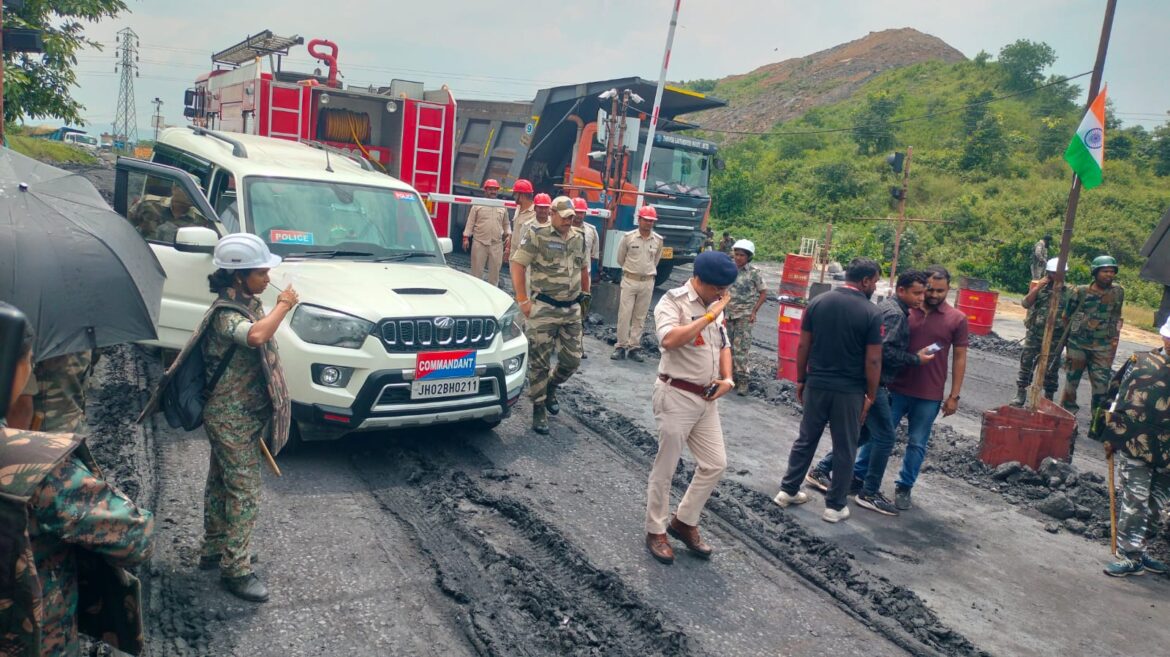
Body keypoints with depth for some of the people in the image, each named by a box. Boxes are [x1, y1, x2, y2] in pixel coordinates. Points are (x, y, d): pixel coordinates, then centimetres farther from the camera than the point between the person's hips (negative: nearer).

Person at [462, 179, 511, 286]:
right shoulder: (477, 205, 4)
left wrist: (508, 235, 4)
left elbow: (506, 224, 18)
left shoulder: (503, 206, 13)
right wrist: (466, 237, -4)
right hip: (479, 243, -2)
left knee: (495, 270, 5)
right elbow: (470, 222, 2)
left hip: (497, 244, 3)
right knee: (477, 270, 1)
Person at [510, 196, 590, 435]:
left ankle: (550, 387, 36)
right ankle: (539, 409, 12)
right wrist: (523, 300, -12)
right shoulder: (537, 235, -8)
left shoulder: (580, 238, 9)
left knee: (572, 360, 8)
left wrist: (584, 295, 22)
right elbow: (517, 265, -9)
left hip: (572, 310, 5)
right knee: (539, 362, 0)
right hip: (544, 309, -5)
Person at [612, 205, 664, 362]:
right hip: (629, 280, -2)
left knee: (640, 317, 6)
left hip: (647, 283, 2)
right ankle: (621, 346, 5)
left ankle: (634, 348, 12)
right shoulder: (628, 237, -5)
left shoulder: (658, 240, 2)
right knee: (624, 315, -3)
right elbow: (620, 259, 7)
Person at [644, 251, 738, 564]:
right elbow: (669, 340, -33)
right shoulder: (673, 301, -15)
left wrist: (727, 379, 2)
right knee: (665, 468, 5)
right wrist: (710, 316, -27)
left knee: (715, 464, 11)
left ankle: (684, 521, 27)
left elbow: (724, 345, 20)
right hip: (676, 397, -8)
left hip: (707, 398, 8)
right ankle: (656, 531, 21)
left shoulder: (714, 306, 10)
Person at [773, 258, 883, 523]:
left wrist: (800, 379, 12)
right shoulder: (871, 313, -12)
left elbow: (803, 346, 2)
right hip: (850, 391, -4)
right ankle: (835, 506, 17)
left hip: (816, 384, 4)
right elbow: (873, 360, -11)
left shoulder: (817, 302, -1)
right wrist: (871, 395, -1)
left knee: (806, 440, 17)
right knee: (844, 449, 9)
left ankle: (788, 490, 25)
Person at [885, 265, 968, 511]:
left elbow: (960, 359, 2)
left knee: (917, 445, 10)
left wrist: (954, 395, -1)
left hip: (930, 396, 0)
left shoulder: (957, 319, -1)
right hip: (897, 388, 0)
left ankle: (904, 487, 25)